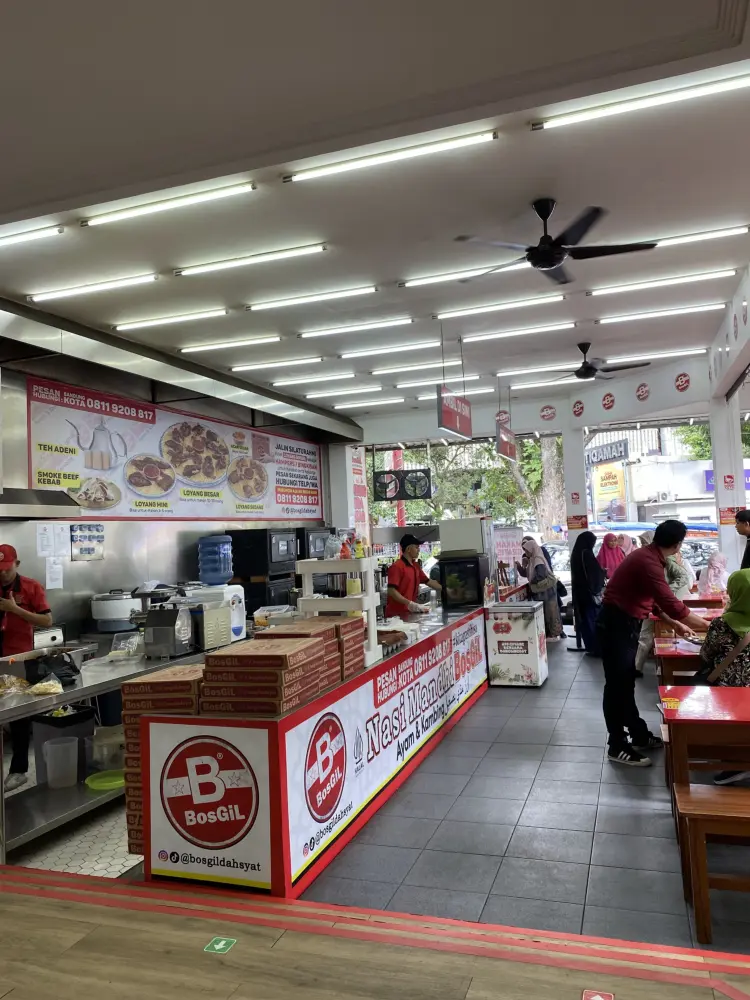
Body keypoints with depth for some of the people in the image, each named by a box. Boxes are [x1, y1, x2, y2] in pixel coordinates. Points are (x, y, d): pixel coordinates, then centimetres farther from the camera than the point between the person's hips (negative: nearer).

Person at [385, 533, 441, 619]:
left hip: (410, 612, 8)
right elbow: (391, 591, -22)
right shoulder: (397, 567, -15)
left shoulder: (416, 566, 11)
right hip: (396, 614, -8)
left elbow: (428, 581, 23)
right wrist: (410, 603, -28)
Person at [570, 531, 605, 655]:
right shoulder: (586, 554, -19)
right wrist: (603, 573, 2)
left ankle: (590, 646, 21)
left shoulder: (576, 554, 7)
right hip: (590, 593, -8)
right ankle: (597, 648, 5)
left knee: (585, 619, 13)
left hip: (579, 592, 8)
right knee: (595, 619, 0)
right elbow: (596, 574, -17)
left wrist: (601, 572, 19)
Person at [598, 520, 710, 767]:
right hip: (616, 624, -10)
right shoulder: (648, 562, -25)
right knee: (617, 685, -1)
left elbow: (654, 600, 18)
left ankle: (639, 736, 30)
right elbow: (672, 605, -27)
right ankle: (617, 747, 8)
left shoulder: (649, 556, 7)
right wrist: (710, 627, -18)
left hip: (626, 623, 10)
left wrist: (675, 625, 16)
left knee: (626, 683, 18)